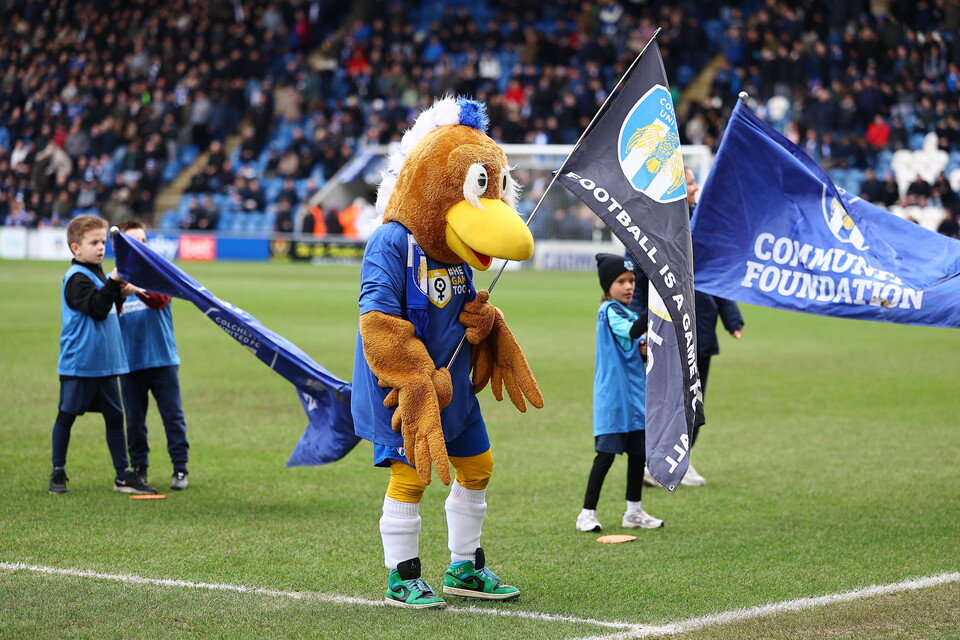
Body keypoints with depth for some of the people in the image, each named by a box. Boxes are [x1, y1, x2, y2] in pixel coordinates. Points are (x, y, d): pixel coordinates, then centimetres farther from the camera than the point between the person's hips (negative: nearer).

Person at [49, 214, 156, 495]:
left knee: (115, 417, 7)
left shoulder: (97, 274, 13)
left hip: (104, 364, 8)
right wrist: (114, 282, -29)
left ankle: (124, 475, 11)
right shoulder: (77, 278, -13)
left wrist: (120, 293, 3)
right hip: (78, 364, -8)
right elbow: (97, 308, -23)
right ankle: (58, 473, 15)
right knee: (66, 416, 4)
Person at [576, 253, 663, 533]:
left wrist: (645, 351, 1)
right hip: (613, 397, -9)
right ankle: (587, 513, -1)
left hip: (635, 395, 9)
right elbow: (632, 330, -33)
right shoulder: (610, 311, -13)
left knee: (638, 453, 12)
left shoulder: (629, 314, 15)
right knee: (606, 454, -8)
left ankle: (633, 512, 22)